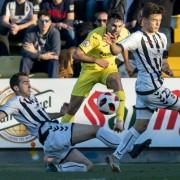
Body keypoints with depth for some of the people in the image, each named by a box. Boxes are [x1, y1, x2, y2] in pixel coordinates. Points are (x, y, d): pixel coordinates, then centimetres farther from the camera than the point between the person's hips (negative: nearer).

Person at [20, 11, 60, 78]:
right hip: (34, 63, 1)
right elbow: (25, 52, -23)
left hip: (49, 63, -1)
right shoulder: (31, 32, -13)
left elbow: (55, 54, -24)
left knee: (54, 62, -32)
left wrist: (35, 52, -21)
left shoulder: (54, 33, -15)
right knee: (25, 60, -28)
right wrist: (41, 56, -33)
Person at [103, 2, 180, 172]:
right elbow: (118, 49, -25)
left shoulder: (161, 38, 14)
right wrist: (112, 44, -48)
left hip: (145, 89, 8)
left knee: (140, 126, 8)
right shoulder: (138, 37, -13)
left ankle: (116, 156, 6)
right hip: (151, 87, -8)